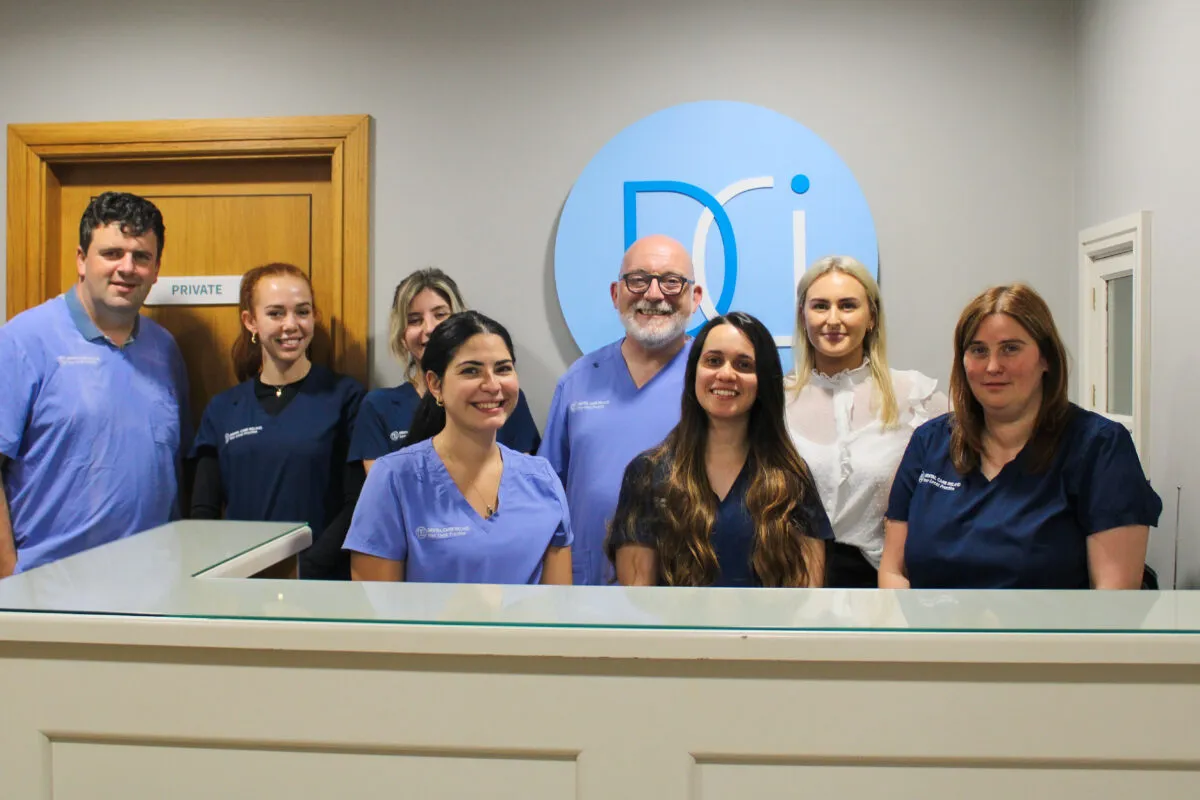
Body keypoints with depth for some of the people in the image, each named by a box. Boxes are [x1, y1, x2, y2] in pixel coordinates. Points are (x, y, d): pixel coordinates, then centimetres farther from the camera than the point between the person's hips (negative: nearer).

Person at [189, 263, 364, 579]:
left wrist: (302, 571, -14)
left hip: (321, 586, -2)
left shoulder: (344, 396, 0)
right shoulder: (222, 409, 10)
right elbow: (203, 513, 8)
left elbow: (358, 506, -5)